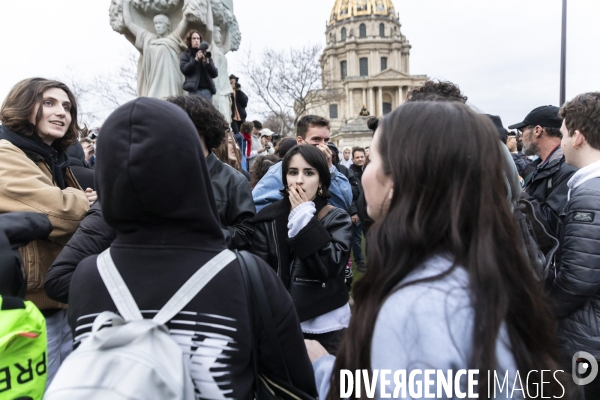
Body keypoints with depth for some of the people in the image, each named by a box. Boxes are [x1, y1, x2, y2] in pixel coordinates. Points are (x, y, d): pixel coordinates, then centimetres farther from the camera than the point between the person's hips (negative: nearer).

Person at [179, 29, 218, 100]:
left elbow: (215, 74, 11)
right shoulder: (186, 55, 15)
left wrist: (208, 63, -6)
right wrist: (196, 60, -11)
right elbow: (184, 69, -4)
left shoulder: (206, 55, 20)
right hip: (194, 90, -3)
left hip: (207, 90, 3)